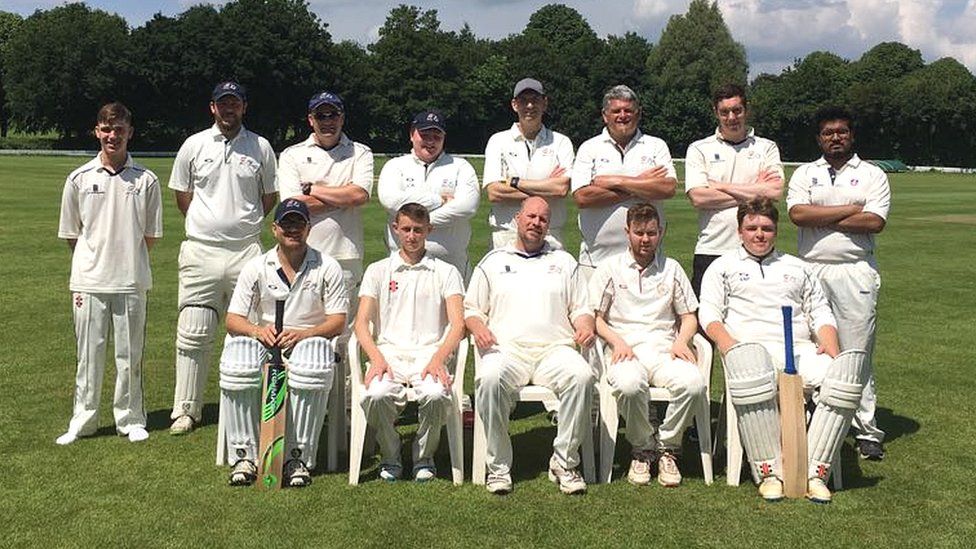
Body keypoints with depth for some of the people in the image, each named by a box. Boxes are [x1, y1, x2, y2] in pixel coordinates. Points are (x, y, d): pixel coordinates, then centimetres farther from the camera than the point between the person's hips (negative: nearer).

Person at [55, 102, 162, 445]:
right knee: (89, 355, 7)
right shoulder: (79, 179, 3)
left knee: (130, 355, 7)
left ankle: (131, 419, 20)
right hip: (89, 281, 1)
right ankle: (83, 420, 20)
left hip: (131, 281, 0)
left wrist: (127, 258, 5)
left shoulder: (146, 180, 1)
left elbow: (150, 236, 8)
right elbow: (71, 234, 10)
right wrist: (96, 261, 7)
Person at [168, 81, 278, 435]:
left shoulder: (261, 147, 7)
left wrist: (245, 223, 12)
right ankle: (186, 410, 9)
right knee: (193, 335, 0)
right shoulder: (194, 145, 7)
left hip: (247, 251, 0)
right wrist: (206, 225, 12)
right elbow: (182, 194, 15)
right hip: (201, 250, 0)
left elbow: (270, 197, 15)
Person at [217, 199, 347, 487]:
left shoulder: (327, 267, 3)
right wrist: (258, 330, -22)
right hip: (263, 340, 2)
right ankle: (244, 455, -18)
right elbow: (232, 320, 2)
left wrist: (303, 334, -21)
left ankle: (298, 457, -24)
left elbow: (338, 321, -2)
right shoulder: (256, 267, 7)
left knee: (313, 370, -37)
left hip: (309, 340, -2)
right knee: (235, 366, -31)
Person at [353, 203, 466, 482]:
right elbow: (361, 323, 7)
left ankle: (424, 458, -4)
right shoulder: (378, 271, 17)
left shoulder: (446, 272, 14)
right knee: (377, 395, -32)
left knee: (436, 394, -33)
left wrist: (437, 359, -17)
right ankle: (390, 458, -3)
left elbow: (457, 324, 1)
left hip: (429, 352, -1)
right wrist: (377, 358, -13)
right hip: (389, 351, 1)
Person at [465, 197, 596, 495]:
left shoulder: (564, 261, 25)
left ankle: (565, 462, -19)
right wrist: (478, 326, -6)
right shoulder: (493, 261, 21)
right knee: (490, 378, -36)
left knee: (582, 375, -32)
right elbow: (471, 309, 16)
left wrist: (586, 325, -2)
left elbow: (581, 308, 20)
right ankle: (498, 465, -20)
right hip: (505, 348, -1)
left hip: (554, 348, 1)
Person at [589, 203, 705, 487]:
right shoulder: (610, 268, 14)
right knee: (629, 384, -38)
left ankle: (666, 446, -8)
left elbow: (689, 316, 21)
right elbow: (594, 316, 8)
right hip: (626, 351, -2)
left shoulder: (672, 269, 21)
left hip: (664, 349, 2)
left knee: (694, 383, -32)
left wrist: (681, 341, 0)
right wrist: (617, 341, -9)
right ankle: (642, 448, -11)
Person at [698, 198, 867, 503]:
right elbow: (709, 314, 7)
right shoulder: (723, 266, 21)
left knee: (846, 370, -30)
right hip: (751, 348, -3)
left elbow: (821, 313, 24)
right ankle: (769, 471, -34)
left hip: (800, 350, 3)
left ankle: (815, 472, -27)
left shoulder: (798, 268, 31)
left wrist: (829, 343, 2)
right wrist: (729, 346, -13)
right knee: (748, 365, -43)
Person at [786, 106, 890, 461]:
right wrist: (850, 210, -5)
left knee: (857, 353, -3)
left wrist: (821, 218, -5)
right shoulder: (804, 174, 13)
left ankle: (867, 430, 4)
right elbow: (797, 214, -6)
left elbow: (875, 222, -7)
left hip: (855, 271, -1)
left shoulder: (872, 175, 9)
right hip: (810, 270, 2)